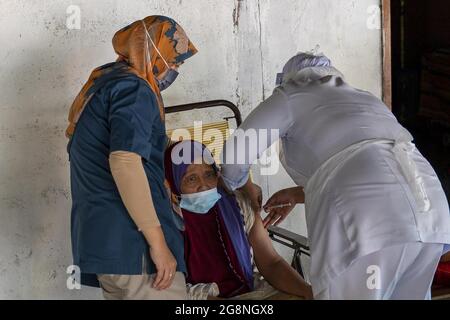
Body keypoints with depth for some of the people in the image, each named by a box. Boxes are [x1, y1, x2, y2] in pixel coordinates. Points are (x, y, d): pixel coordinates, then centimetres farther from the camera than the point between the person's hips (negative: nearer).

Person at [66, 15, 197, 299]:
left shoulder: (100, 84, 23)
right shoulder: (133, 87, -8)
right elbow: (124, 161, -23)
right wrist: (158, 242, -22)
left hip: (99, 239, 10)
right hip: (131, 241, -10)